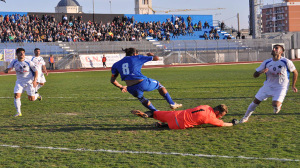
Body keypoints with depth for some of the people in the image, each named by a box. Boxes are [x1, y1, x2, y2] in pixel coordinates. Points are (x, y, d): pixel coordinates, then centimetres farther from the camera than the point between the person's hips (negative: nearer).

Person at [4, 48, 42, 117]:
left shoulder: (29, 62, -13)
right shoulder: (14, 62, -5)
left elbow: (36, 72, -6)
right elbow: (7, 70, 3)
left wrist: (35, 80, -20)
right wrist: (6, 70, -23)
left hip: (29, 82, -2)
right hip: (19, 82, 2)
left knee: (31, 99, 1)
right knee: (17, 96, -16)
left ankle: (37, 95, 38)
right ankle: (18, 112, -9)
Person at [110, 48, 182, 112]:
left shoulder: (117, 64, 15)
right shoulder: (137, 58, 8)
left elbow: (112, 80, 14)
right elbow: (156, 58, 14)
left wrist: (121, 87, 31)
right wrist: (152, 55, 38)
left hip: (131, 89, 3)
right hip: (143, 83, -3)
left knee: (141, 98, 37)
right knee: (159, 85, 28)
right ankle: (172, 104, 30)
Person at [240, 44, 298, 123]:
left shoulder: (286, 62, -13)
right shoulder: (266, 62, -5)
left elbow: (295, 72, 2)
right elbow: (255, 75, -1)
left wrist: (293, 86, 2)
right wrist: (261, 72, -23)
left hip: (281, 87, -3)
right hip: (268, 86, 3)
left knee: (275, 105, -22)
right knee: (256, 101, 0)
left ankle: (279, 104, 17)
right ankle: (245, 118, 16)